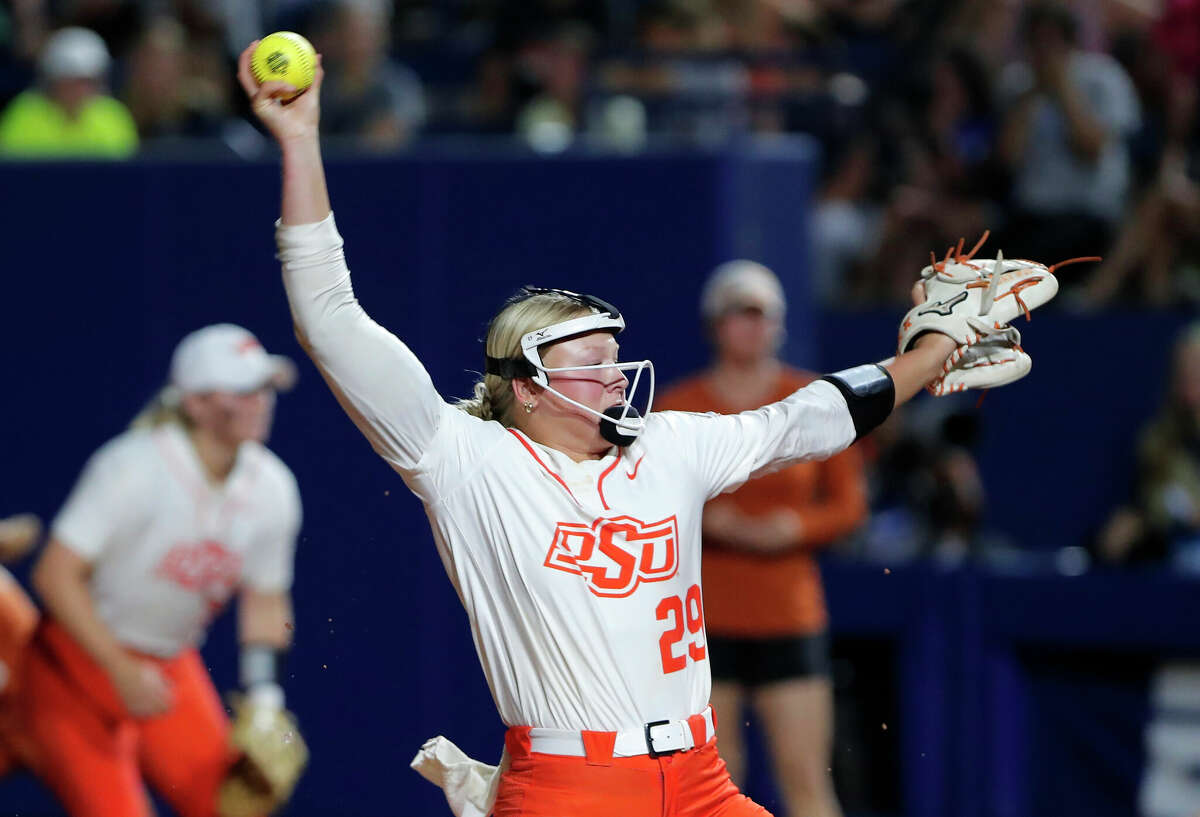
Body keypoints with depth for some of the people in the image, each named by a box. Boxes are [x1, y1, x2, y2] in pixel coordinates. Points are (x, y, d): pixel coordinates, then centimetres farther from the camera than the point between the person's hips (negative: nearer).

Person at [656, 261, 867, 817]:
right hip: (705, 619, 0)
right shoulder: (678, 407, 2)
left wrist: (795, 528, -13)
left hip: (789, 619, 0)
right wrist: (706, 521, -15)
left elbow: (849, 503, 5)